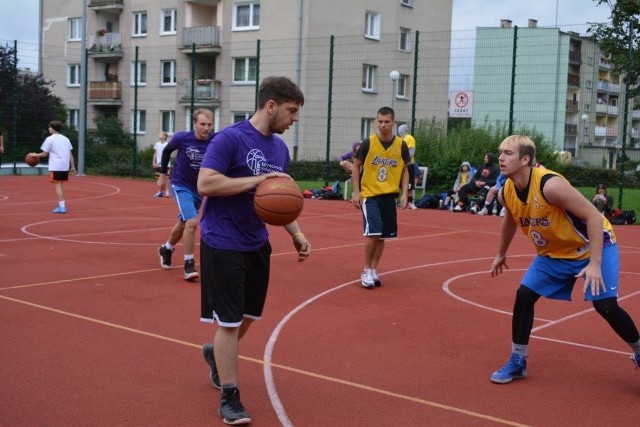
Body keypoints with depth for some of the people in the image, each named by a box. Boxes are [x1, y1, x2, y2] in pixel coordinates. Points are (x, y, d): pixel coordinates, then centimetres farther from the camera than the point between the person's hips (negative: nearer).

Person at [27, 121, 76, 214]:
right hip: (65, 166, 6)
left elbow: (45, 154, -2)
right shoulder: (65, 139, 14)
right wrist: (73, 166, 12)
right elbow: (70, 154, 11)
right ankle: (62, 204, 21)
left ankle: (62, 207, -12)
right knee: (60, 185, 17)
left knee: (58, 185, -5)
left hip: (55, 167, -6)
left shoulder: (50, 139, -3)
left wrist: (35, 155, 13)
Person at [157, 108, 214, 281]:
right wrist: (163, 172, 9)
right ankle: (189, 265, -7)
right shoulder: (181, 138, -17)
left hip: (200, 188, 4)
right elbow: (167, 151, 3)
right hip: (181, 186, -4)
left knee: (183, 223, 21)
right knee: (192, 222, -19)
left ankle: (166, 249, 47)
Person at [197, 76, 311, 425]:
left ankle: (216, 354, 46)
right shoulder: (230, 138, -16)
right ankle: (229, 397, 11)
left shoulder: (279, 147, 7)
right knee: (229, 320, -2)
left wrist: (296, 234, 7)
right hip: (223, 243, -8)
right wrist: (256, 179, -27)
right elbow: (205, 184, -24)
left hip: (256, 243, 8)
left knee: (248, 315, 18)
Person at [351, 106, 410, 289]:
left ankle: (373, 270, 22)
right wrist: (356, 192, -6)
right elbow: (356, 166, 1)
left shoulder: (401, 145, -1)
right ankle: (366, 271, 4)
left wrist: (404, 193, -1)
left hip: (389, 196, 3)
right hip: (369, 195, -3)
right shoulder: (368, 142, -8)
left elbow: (405, 170, 9)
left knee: (382, 236, 8)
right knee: (373, 234, -13)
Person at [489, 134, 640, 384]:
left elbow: (594, 216, -29)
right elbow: (511, 220, 14)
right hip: (554, 253, 7)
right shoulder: (506, 193, -11)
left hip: (593, 245, -6)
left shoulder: (550, 185, -33)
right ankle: (517, 362, 10)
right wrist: (501, 254, 24)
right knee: (524, 295, -4)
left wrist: (595, 264, -34)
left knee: (605, 305, -15)